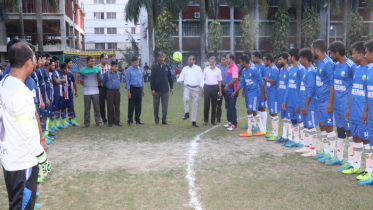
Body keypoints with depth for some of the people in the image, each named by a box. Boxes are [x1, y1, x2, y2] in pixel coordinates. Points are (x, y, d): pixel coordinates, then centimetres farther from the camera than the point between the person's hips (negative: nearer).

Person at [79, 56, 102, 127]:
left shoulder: (97, 69, 4)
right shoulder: (82, 70, 2)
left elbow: (99, 80, 12)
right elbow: (81, 81, 10)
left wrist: (95, 85, 11)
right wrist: (87, 86, 7)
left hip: (95, 92, 1)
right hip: (87, 92, 0)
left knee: (97, 108, 3)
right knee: (87, 108, 4)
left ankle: (98, 121, 11)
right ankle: (86, 123, 12)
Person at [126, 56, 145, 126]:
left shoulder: (140, 69, 8)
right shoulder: (129, 70, -6)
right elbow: (128, 81, -6)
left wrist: (143, 89, 12)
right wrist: (129, 92, -10)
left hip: (139, 88, 5)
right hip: (132, 88, -5)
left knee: (139, 105, 9)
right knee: (131, 105, -2)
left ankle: (138, 120, 18)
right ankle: (130, 120, 5)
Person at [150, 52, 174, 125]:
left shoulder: (167, 67, 6)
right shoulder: (155, 67, -1)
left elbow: (170, 77, 11)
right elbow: (152, 79, -3)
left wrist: (171, 87, 7)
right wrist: (152, 89, -8)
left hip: (165, 90, 2)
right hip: (156, 90, -2)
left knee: (165, 106, 5)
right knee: (156, 106, 5)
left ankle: (164, 120, 15)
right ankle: (156, 120, 15)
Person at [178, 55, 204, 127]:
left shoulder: (198, 68, 8)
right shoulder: (185, 68, 12)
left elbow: (201, 78, 3)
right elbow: (181, 77, 9)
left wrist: (201, 86, -13)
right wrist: (179, 81, -15)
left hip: (196, 88, 0)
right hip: (187, 87, 0)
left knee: (195, 104, 4)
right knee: (185, 98, -31)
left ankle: (193, 121, 15)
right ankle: (186, 113, -11)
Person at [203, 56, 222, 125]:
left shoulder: (218, 70, 5)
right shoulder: (206, 69, 7)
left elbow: (219, 81, 7)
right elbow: (203, 79, 11)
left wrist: (220, 91, 5)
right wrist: (202, 88, 3)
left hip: (215, 87, 0)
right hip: (207, 87, 0)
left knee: (214, 105, 5)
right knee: (206, 104, 1)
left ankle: (213, 120, 13)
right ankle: (206, 120, 10)